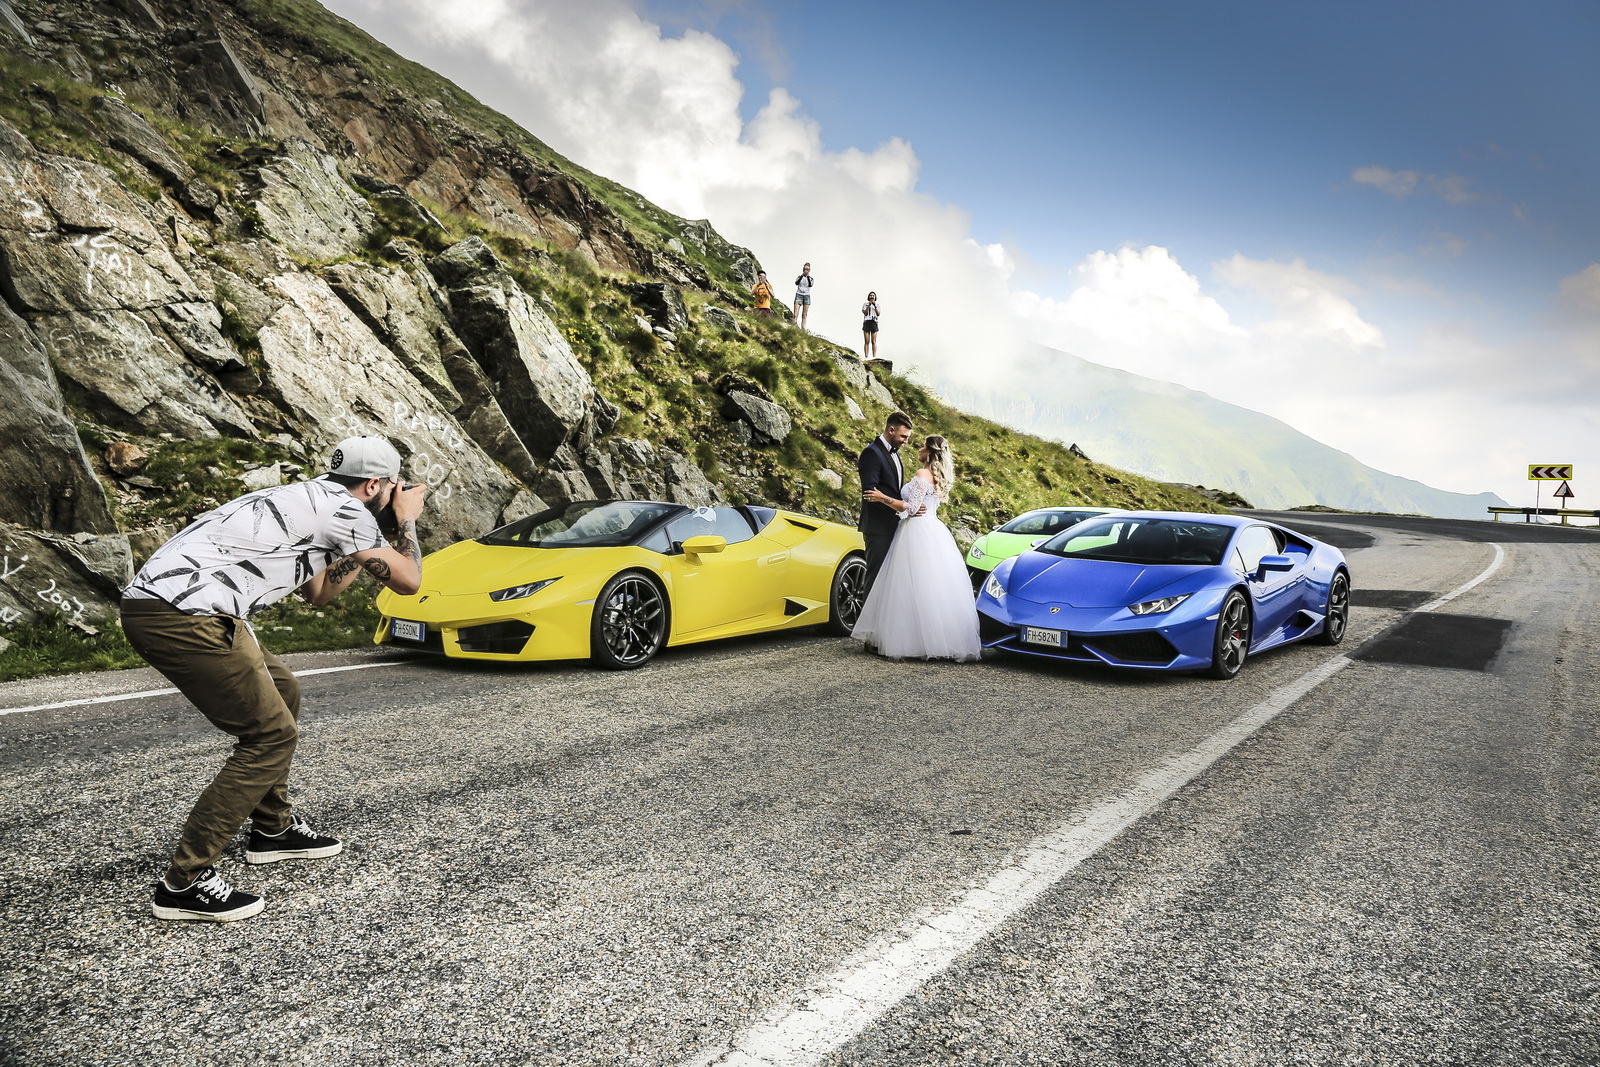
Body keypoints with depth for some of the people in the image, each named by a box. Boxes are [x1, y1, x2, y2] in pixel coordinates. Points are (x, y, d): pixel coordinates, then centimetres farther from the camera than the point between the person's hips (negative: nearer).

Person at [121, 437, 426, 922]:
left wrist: (362, 549, 31)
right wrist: (407, 520, 15)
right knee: (272, 734, -4)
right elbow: (407, 580, 0)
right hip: (181, 616, -10)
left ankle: (273, 828, 33)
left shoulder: (306, 499, 24)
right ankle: (184, 882, 0)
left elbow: (317, 591, 33)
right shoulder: (344, 508, -5)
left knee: (281, 691, 22)